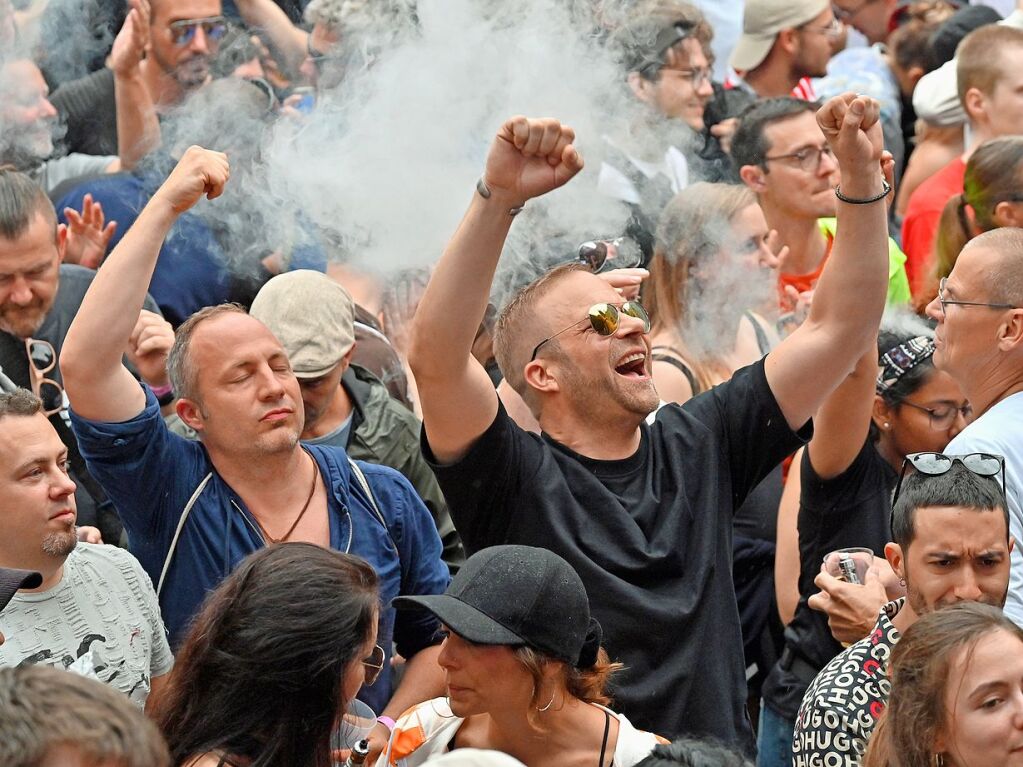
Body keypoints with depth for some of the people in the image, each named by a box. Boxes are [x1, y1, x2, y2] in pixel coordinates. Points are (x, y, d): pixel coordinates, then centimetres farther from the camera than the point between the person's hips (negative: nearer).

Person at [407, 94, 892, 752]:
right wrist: (500, 197, -27)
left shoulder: (699, 446, 12)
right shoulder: (515, 479, -2)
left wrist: (863, 180, 1)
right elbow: (437, 357, -20)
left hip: (718, 753, 4)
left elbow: (842, 328, 12)